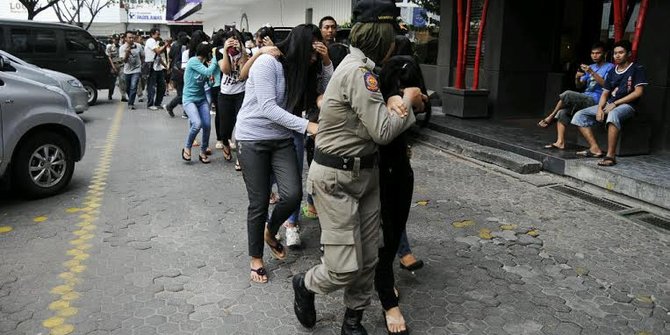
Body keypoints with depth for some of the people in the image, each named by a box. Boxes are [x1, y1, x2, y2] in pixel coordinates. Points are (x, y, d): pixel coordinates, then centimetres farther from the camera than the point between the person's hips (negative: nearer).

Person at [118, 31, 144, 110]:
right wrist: (127, 52, -31)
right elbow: (124, 60, -16)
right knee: (128, 88, 13)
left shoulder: (138, 46, -6)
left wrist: (140, 64, 5)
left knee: (133, 87, -16)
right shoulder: (122, 48, -7)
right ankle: (131, 101, 33)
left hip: (136, 70, -2)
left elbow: (142, 56, 10)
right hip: (127, 71, 2)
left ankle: (130, 104, -11)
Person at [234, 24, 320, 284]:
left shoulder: (301, 70, 6)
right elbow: (267, 108, -23)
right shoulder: (267, 62, -16)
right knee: (259, 202, 0)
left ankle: (270, 232, 23)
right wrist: (306, 126, -28)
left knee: (293, 195, -10)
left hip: (281, 138, 6)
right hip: (252, 138, -5)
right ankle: (256, 257, 22)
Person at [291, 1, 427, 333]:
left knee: (368, 259, 10)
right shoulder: (358, 71, -19)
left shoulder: (361, 65, 12)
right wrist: (407, 101, -5)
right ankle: (305, 284, 26)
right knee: (345, 268, -5)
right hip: (336, 179, -9)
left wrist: (393, 102, -5)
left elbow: (373, 115, 14)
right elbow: (383, 132, -20)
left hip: (365, 173, 9)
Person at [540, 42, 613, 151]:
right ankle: (560, 142, -23)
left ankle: (551, 117, -11)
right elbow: (579, 86, 19)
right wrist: (577, 78, -4)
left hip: (595, 100, -7)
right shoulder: (591, 67, 24)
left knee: (567, 94, -28)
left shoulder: (609, 67, 3)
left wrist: (592, 72, -20)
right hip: (585, 99, 7)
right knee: (562, 111, -18)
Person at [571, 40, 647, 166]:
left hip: (626, 105, -7)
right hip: (609, 105, 7)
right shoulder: (612, 72, 19)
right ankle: (595, 148, -19)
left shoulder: (637, 69, 0)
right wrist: (600, 108, -5)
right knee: (579, 116, -9)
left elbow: (638, 92, -10)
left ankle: (611, 155, -44)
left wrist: (615, 103, -15)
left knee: (613, 114, -42)